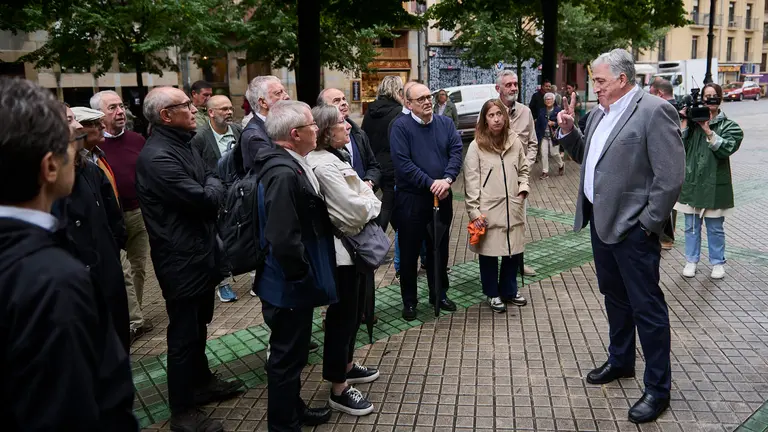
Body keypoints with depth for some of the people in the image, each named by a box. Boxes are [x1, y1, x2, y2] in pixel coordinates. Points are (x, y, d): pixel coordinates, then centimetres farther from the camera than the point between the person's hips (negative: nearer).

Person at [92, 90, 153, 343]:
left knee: (138, 268, 14)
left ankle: (131, 317, 28)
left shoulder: (137, 140, 3)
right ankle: (135, 321, 12)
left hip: (140, 214, 5)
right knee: (122, 272, 1)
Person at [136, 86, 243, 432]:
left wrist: (210, 188, -7)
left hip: (200, 253, 10)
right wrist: (213, 186, -5)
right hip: (181, 260, -10)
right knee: (184, 335, 4)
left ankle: (202, 382, 42)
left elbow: (212, 193, 13)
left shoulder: (182, 145, 11)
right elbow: (206, 199, -24)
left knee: (198, 326, 24)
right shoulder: (157, 157, -23)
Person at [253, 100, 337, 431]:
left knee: (292, 352, 24)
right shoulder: (284, 174, -26)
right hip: (289, 286, -10)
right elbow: (284, 240, -32)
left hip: (293, 283, 10)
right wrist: (303, 275, -18)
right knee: (287, 356, 7)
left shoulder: (290, 165, 7)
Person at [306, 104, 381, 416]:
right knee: (342, 316, 0)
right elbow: (354, 211, -26)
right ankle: (339, 390, 14)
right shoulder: (324, 165, -22)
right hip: (341, 251, -10)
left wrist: (367, 202, -8)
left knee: (353, 312, 21)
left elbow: (367, 198, 13)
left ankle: (346, 366, 39)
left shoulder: (337, 157, 11)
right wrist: (370, 204, -6)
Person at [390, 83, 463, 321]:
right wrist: (431, 183, -19)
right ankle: (409, 301, 19)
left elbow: (456, 151, -5)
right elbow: (403, 162, -17)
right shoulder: (400, 126, -8)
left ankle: (439, 294, 32)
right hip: (410, 199, -4)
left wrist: (447, 179, -21)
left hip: (442, 197, 4)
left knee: (440, 248, 16)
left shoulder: (445, 123, 6)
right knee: (409, 251, 5)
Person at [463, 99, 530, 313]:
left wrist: (523, 189, 2)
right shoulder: (476, 146, -7)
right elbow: (471, 181, -8)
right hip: (488, 210, -4)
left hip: (512, 208, 4)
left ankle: (509, 290, 32)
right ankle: (493, 294, 25)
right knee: (489, 252, 6)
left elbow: (523, 169, 19)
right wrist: (474, 211, -12)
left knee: (513, 250, 11)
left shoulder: (515, 141, 5)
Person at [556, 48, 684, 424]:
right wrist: (568, 132, 5)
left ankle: (658, 388, 16)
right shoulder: (600, 113, 10)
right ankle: (620, 360, 41)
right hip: (602, 222, 8)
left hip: (633, 228, -8)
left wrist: (646, 224, -15)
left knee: (646, 307, 2)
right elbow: (586, 157, 21)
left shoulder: (654, 111, -15)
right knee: (615, 297, 22)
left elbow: (670, 177, -18)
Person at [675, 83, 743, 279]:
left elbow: (725, 148, -15)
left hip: (714, 184, -1)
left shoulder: (728, 126, 2)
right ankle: (691, 260, 23)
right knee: (691, 226, 11)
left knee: (715, 228, 8)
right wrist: (685, 121, -11)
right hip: (691, 182, 1)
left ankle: (717, 262, 22)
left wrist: (708, 130, -19)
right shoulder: (692, 121, 4)